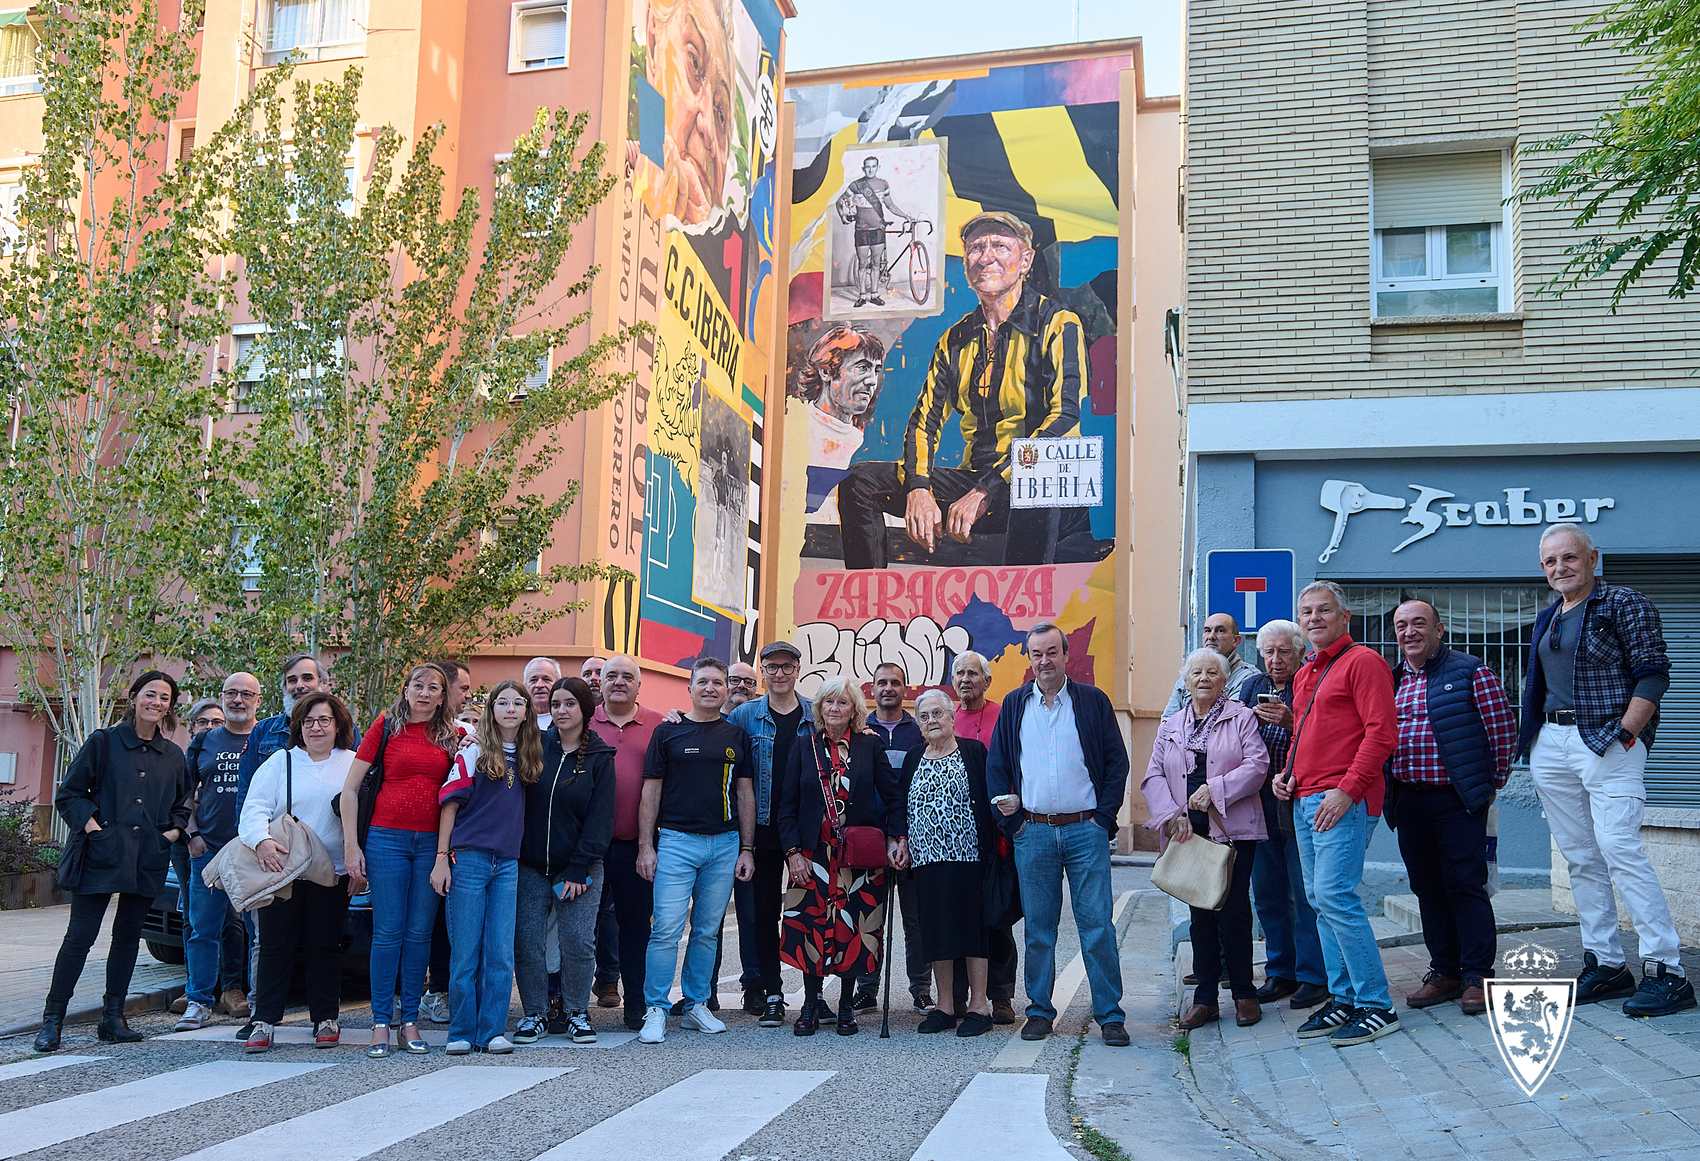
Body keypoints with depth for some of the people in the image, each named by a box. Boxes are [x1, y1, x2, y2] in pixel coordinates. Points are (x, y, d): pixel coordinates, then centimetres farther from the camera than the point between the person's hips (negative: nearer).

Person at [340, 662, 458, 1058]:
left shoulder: (451, 736, 9)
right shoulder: (386, 726, 1)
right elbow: (350, 789, 1)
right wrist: (351, 846, -4)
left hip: (431, 843, 3)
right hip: (387, 838, -2)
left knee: (419, 932, 5)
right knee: (388, 932, -2)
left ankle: (410, 1021, 13)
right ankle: (381, 1023, 5)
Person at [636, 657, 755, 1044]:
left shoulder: (737, 737, 11)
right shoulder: (668, 732, 3)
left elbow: (745, 794, 12)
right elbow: (651, 791, 2)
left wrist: (746, 848, 6)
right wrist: (645, 846, -4)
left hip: (725, 843, 3)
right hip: (677, 841, -3)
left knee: (708, 931, 8)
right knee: (667, 929, -8)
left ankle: (697, 1005, 18)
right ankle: (655, 1011, -1)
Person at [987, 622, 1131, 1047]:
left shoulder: (1093, 701, 4)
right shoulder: (1013, 705, 9)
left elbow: (1117, 761, 4)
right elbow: (996, 765, 10)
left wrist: (1104, 817, -4)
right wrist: (1012, 819, -1)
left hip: (1086, 829, -1)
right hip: (1033, 832, 2)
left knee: (1098, 924, -3)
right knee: (1038, 927, 6)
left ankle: (1110, 1015, 5)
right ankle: (1040, 1011, 16)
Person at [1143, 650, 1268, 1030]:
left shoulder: (1241, 717, 4)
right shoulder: (1170, 725, 14)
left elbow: (1257, 764, -6)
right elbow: (1154, 775, 8)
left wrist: (1215, 789, -16)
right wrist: (1173, 815, -7)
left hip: (1233, 829, -3)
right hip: (1189, 832, 3)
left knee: (1234, 909, -5)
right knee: (1200, 912, 6)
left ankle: (1243, 993, 9)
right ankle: (1205, 998, 12)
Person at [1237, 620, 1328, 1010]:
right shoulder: (1251, 686, 14)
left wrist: (1291, 723, -24)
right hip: (1259, 802, 6)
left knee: (1306, 893, -3)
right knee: (1267, 893, 11)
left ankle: (1313, 975, 6)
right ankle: (1280, 973, 21)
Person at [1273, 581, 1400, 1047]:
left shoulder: (1362, 661, -6)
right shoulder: (1304, 675, 21)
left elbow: (1382, 732, -14)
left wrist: (1346, 790, -19)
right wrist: (1287, 772, 12)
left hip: (1343, 799, -9)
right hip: (1303, 799, 9)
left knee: (1335, 894, -14)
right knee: (1319, 900, 9)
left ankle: (1376, 1006, -7)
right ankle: (1343, 999, 17)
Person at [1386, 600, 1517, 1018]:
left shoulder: (1471, 673, -3)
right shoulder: (1391, 681, 14)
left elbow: (1503, 731, -3)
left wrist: (1491, 784, 0)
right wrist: (1390, 794, 11)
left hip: (1457, 799, -6)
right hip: (1408, 802, 6)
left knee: (1465, 885, -4)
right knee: (1427, 888, 10)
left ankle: (1476, 975, 5)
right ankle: (1445, 972, 19)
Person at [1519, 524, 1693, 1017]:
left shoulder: (1625, 604, -3)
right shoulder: (1548, 619, 18)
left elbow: (1653, 672, -9)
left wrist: (1625, 734, -16)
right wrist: (1530, 741, 14)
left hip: (1608, 743, -7)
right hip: (1551, 747, 7)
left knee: (1619, 849, -15)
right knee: (1580, 858, 7)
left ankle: (1666, 971, -11)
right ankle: (1606, 965, 13)